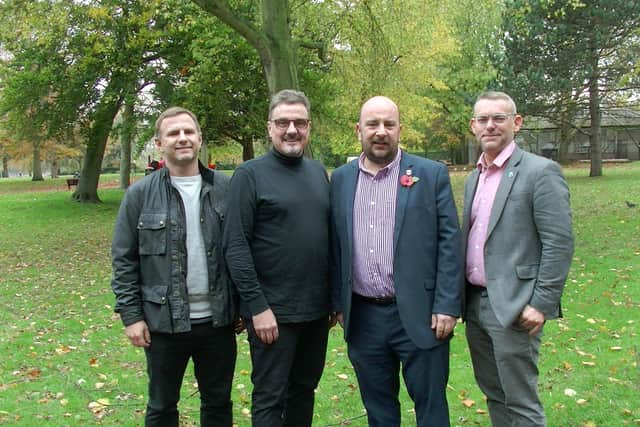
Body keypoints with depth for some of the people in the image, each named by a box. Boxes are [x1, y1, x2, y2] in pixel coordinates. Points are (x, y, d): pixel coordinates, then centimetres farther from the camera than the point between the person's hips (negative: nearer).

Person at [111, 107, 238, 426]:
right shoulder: (140, 194, -4)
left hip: (217, 319, 1)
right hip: (163, 321, -1)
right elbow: (124, 260, -2)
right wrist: (130, 315, -6)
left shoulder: (226, 189, 0)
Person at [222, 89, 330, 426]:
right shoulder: (250, 174, -8)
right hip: (273, 311, -5)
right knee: (270, 398, 6)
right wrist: (257, 306, -16)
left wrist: (335, 297, 11)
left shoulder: (319, 172, 9)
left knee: (305, 389, 17)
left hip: (316, 309, 5)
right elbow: (235, 246, -12)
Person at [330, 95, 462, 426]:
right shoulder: (341, 179, 7)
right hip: (362, 317, 3)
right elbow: (336, 246, 10)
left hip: (418, 315, -3)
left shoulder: (432, 174, -3)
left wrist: (447, 307, -10)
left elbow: (449, 241, -5)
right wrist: (338, 304, 9)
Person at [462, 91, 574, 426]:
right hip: (475, 303, 7)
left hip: (513, 307, -7)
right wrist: (463, 298, 12)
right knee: (493, 394, 18)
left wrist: (541, 305, -17)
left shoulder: (540, 171, -10)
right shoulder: (474, 177, 13)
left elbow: (559, 244, -14)